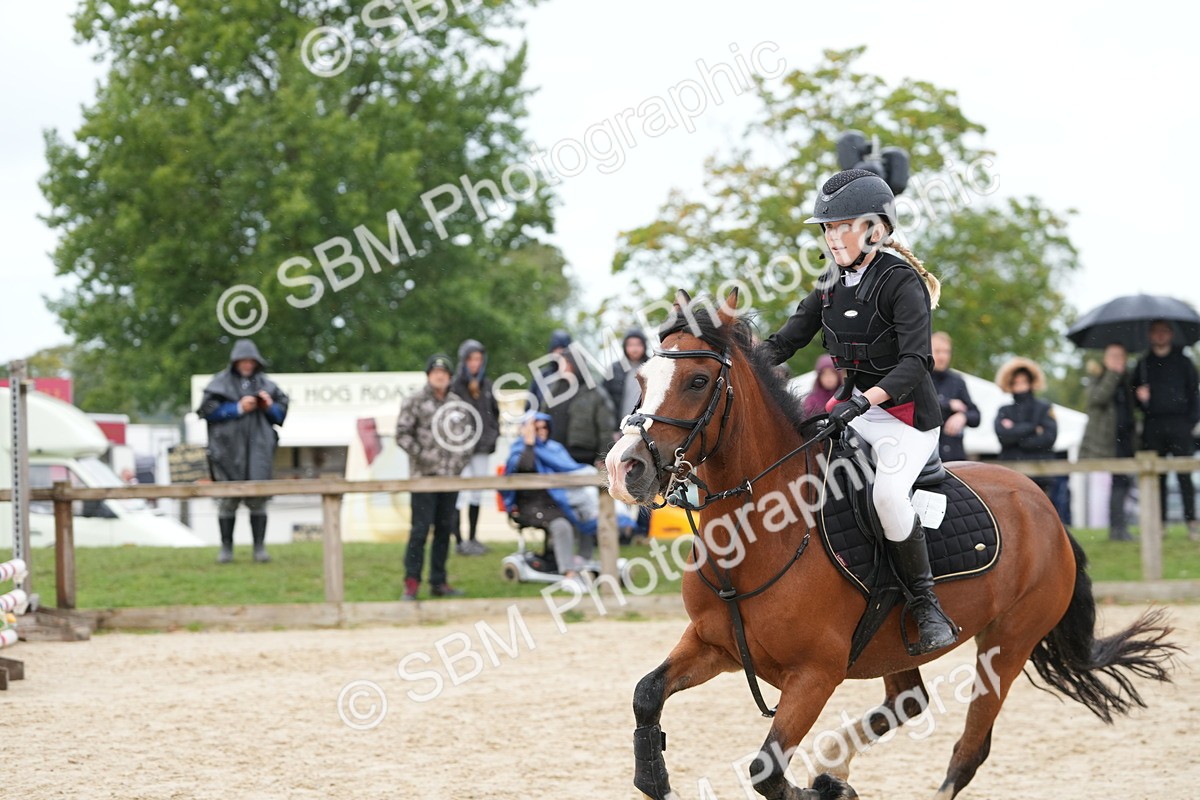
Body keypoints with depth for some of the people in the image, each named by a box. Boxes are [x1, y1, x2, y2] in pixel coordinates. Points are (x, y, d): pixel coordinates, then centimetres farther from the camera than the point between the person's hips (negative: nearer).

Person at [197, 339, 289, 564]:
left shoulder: (265, 384, 12)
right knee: (228, 499, 0)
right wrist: (238, 408, -12)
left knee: (257, 498, -4)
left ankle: (260, 547, 0)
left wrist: (270, 406, -6)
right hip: (228, 449, -2)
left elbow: (282, 413, 15)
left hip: (257, 448, 2)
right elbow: (208, 410, -6)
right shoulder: (221, 382, 3)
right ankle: (226, 547, 9)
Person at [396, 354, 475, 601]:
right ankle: (412, 582, -4)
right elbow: (402, 434, -7)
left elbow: (467, 433, 20)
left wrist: (462, 457, 6)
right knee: (421, 529, -9)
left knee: (444, 529, 9)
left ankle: (438, 582, 16)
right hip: (423, 475, -5)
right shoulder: (415, 402, -3)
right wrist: (421, 455, -14)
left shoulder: (457, 404, 12)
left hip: (451, 475, 5)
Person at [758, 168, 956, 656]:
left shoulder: (902, 283, -16)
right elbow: (785, 342, 9)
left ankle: (927, 606, -18)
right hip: (853, 407, 8)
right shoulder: (833, 284, 6)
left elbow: (914, 362, -25)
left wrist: (865, 400, -39)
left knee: (887, 492, -32)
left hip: (906, 416, -8)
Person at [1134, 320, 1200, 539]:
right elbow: (1134, 392, 17)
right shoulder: (1143, 364, 15)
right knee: (1157, 476, 1)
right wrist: (1141, 397, -7)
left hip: (1179, 424, -2)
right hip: (1153, 426, 2)